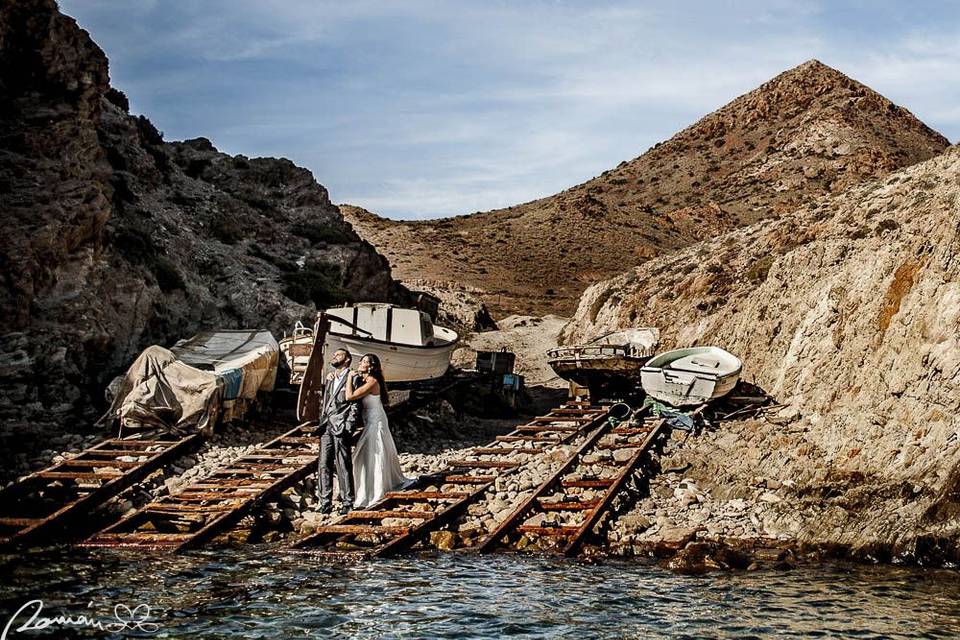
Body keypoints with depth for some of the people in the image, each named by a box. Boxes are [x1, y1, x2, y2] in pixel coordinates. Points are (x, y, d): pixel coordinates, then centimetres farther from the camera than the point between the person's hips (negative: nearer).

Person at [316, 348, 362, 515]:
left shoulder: (352, 377, -1)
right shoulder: (330, 378, 22)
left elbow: (355, 404, -7)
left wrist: (349, 426, -14)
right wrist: (322, 422, 14)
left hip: (341, 427, -7)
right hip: (327, 426, 7)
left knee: (343, 466, -6)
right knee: (324, 465, 3)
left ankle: (347, 503, -1)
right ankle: (325, 503, 7)